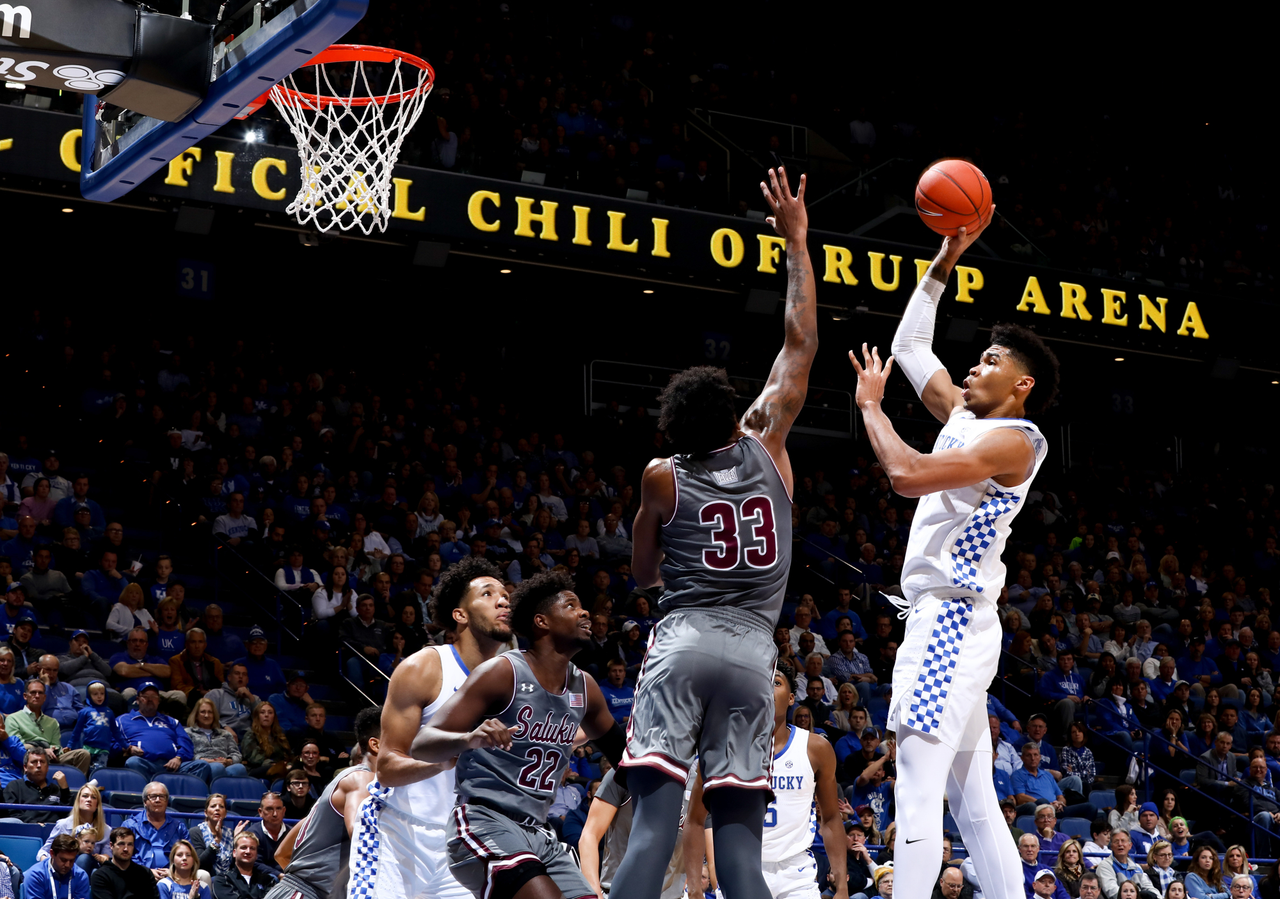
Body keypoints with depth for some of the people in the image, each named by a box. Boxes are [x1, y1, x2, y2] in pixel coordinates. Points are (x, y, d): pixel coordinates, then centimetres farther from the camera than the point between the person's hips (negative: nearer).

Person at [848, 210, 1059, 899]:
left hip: (950, 619, -10)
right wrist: (945, 260, 22)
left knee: (918, 792, -16)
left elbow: (907, 474, -23)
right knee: (973, 802, 9)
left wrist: (870, 403, -9)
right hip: (946, 618, 10)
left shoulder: (1012, 439, -10)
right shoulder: (967, 418, 16)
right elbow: (910, 346, 27)